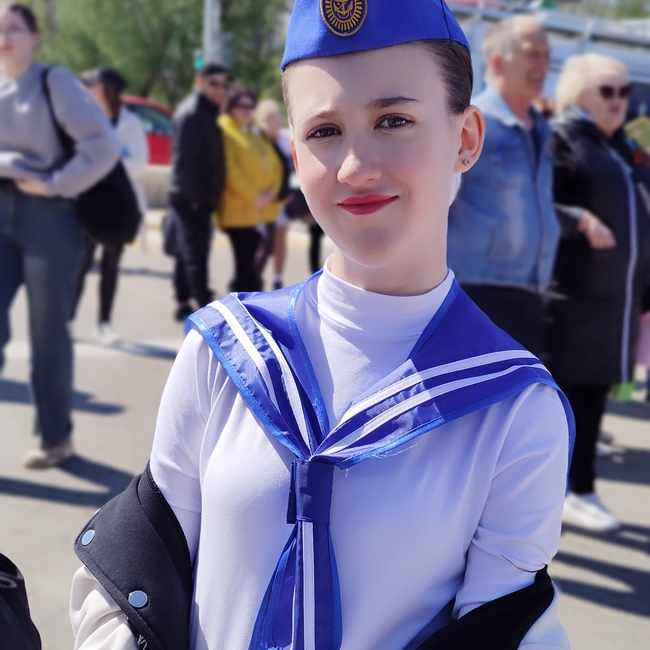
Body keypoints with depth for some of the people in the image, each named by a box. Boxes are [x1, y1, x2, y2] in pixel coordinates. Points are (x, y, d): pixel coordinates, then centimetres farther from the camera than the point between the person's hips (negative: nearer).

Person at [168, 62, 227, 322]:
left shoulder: (205, 112, 17)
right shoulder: (191, 114, -15)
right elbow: (184, 160, -21)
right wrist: (195, 196, -21)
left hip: (198, 197, 10)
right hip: (190, 198, -10)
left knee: (187, 252, 15)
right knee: (195, 255, -10)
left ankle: (183, 304, 22)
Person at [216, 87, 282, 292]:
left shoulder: (257, 133, 20)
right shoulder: (225, 131, -4)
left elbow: (274, 164, 14)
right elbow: (230, 168, -13)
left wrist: (272, 191, -3)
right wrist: (252, 196, -16)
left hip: (263, 210, 7)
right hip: (239, 210, -7)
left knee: (253, 263, 8)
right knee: (245, 263, -8)